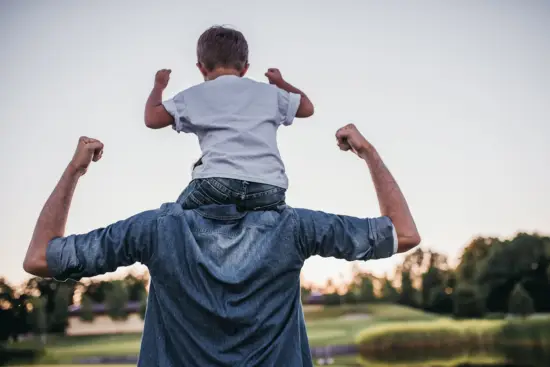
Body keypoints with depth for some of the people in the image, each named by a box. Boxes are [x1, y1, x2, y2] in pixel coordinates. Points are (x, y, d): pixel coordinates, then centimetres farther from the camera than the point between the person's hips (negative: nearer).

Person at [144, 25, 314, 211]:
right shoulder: (268, 92, 24)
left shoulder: (194, 95, 18)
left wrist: (159, 85, 40)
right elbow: (307, 107, 38)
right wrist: (281, 83, 57)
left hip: (218, 183, -1)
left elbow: (152, 119, 20)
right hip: (269, 189, 1)